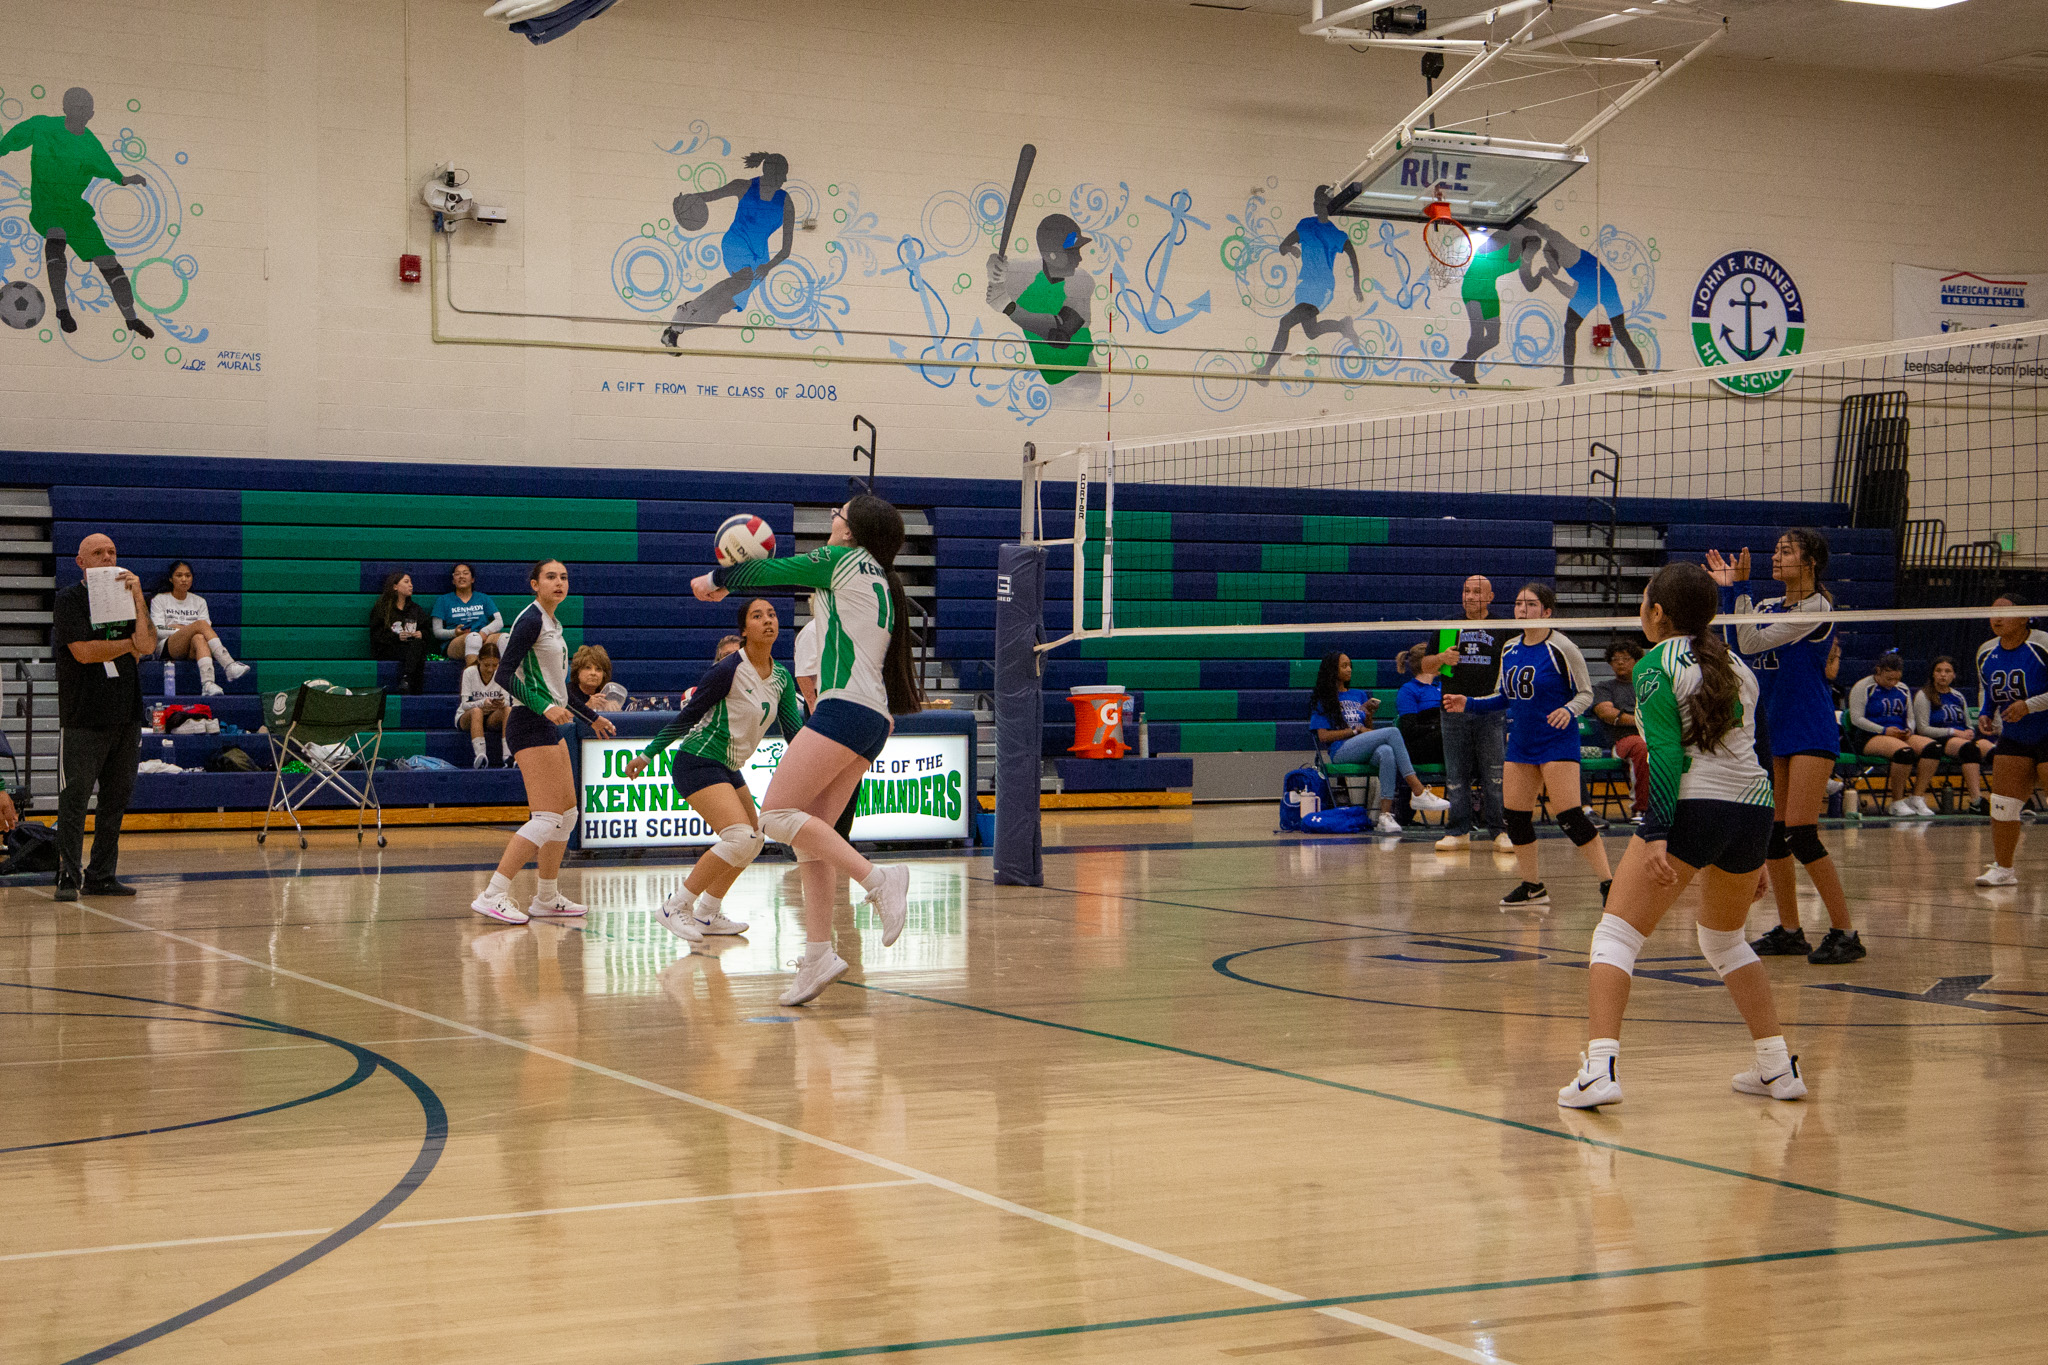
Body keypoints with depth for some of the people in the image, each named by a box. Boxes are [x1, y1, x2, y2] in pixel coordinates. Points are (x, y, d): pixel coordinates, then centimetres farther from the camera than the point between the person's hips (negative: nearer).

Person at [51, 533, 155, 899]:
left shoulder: (125, 597, 14)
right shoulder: (69, 600, -1)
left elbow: (148, 645, 0)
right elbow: (83, 651, -13)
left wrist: (138, 599, -8)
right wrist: (129, 645, -1)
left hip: (126, 714, 5)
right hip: (83, 717, -5)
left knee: (116, 798, 6)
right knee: (75, 798, -6)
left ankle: (101, 876, 12)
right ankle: (69, 876, -2)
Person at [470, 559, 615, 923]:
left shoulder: (552, 623, 17)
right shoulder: (531, 620, -11)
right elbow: (504, 674, -20)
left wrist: (592, 717, 35)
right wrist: (545, 707, -30)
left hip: (549, 728, 10)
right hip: (531, 726, -10)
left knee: (568, 814, 12)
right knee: (547, 818, -15)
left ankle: (546, 898, 19)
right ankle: (492, 896, -15)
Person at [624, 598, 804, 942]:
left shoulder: (781, 677, 5)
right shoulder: (729, 669, -18)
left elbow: (794, 730, 7)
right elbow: (687, 715, -11)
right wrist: (647, 754, -6)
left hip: (728, 768, 9)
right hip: (698, 762, -9)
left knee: (753, 842, 11)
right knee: (740, 837, -21)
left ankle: (708, 914, 21)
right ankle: (676, 907, -12)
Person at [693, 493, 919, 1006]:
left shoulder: (845, 559, 1)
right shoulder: (881, 582, 25)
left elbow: (770, 571, 9)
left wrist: (716, 579, 26)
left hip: (845, 707, -9)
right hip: (874, 719, 9)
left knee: (777, 814, -14)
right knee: (808, 834, 6)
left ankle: (877, 878, -23)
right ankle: (817, 955, 1)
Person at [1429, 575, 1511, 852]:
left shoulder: (1503, 629, 7)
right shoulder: (1448, 627, 12)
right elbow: (1426, 666, 15)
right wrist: (1441, 658, -5)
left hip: (1491, 712, -2)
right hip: (1454, 711, 2)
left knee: (1495, 776, -4)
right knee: (1455, 774, 3)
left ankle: (1501, 831, 2)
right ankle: (1458, 831, 9)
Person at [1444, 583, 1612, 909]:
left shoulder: (1561, 649, -10)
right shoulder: (1510, 650, 9)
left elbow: (1586, 693, -6)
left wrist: (1569, 711, -25)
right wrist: (1469, 703, 8)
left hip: (1557, 744, -7)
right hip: (1520, 744, 7)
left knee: (1570, 817, -15)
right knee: (1514, 816, 5)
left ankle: (1609, 883, -8)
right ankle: (1532, 888, 19)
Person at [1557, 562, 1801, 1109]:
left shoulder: (1656, 664, -1)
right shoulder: (1736, 665, 19)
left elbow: (1666, 753, -13)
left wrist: (1655, 833, -19)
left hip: (1691, 806, -7)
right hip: (1754, 805, 7)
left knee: (1616, 935, -2)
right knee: (1724, 940, 26)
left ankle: (1599, 1069, -17)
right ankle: (1778, 1068, 23)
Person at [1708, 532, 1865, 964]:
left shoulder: (1816, 608, -12)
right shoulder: (1769, 605, 12)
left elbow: (1753, 644, -18)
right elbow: (1738, 648, 5)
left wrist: (1740, 588, -19)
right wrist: (1728, 588, 3)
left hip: (1811, 733, -8)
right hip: (1772, 730, 8)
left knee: (1800, 833, -14)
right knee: (1771, 832, 7)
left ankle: (1845, 933, -7)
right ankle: (1789, 931, 17)